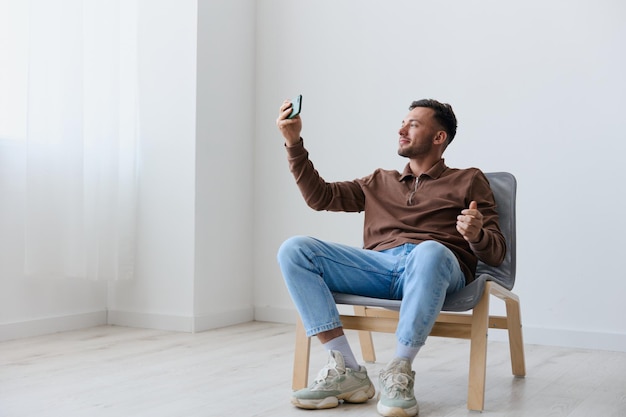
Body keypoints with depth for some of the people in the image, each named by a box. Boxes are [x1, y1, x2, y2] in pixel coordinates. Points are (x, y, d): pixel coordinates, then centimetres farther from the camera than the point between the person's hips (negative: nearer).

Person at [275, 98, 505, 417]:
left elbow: (495, 254, 12)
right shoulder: (380, 182, 33)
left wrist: (476, 235, -13)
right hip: (379, 266, 4)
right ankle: (346, 371, -22)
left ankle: (398, 372, -25)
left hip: (440, 267, -4)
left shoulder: (469, 180, 21)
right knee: (293, 250, -18)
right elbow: (320, 196, 25)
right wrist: (293, 142, 16)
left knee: (430, 251, -41)